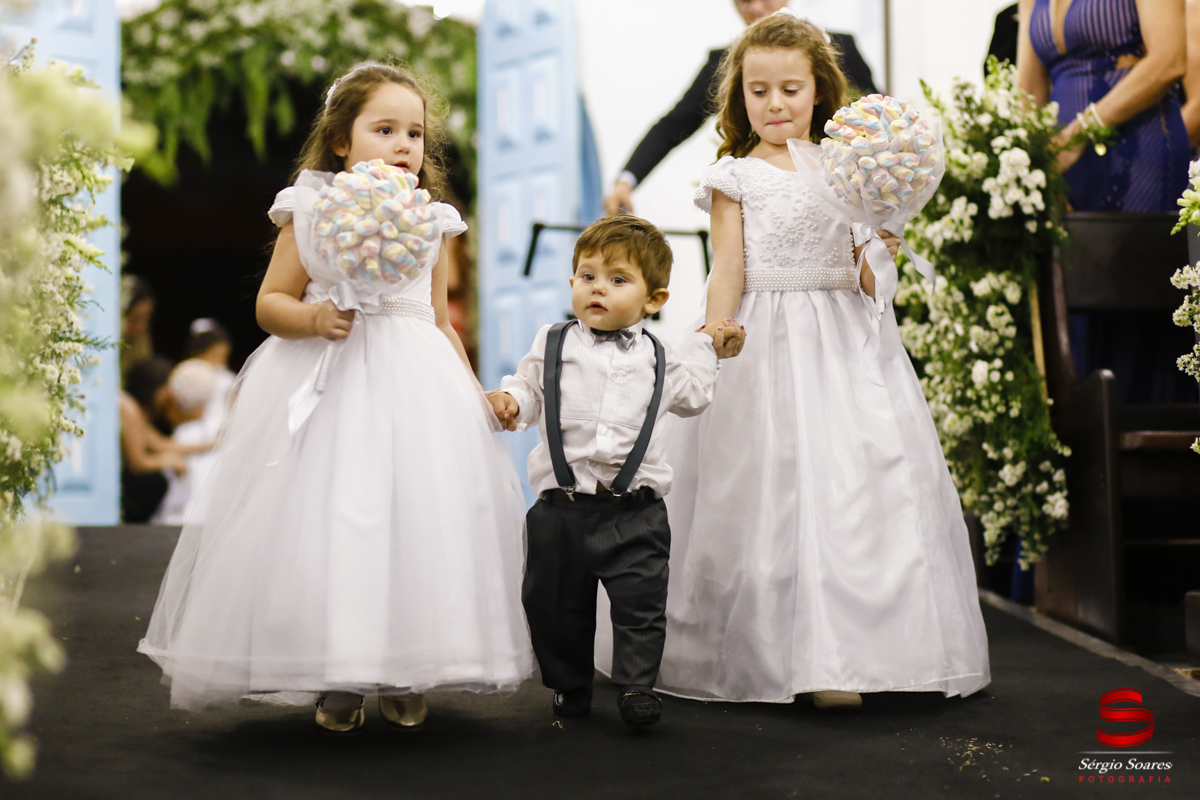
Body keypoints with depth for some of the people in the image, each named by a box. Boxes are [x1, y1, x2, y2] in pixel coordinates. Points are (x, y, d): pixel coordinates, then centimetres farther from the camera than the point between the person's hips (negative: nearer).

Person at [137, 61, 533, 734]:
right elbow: (270, 303, 3)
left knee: (418, 519, 0)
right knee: (325, 521, -4)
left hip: (416, 384, 3)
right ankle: (336, 682, 12)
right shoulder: (309, 213, 0)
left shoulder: (433, 224, 9)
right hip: (326, 387, -2)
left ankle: (407, 677, 16)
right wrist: (313, 317, -16)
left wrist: (474, 393, 8)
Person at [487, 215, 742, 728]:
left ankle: (636, 685, 10)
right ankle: (568, 684, 26)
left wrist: (705, 346, 18)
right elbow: (528, 388, 10)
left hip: (635, 510, 0)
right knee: (557, 604, 10)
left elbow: (690, 396, 23)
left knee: (640, 603, -3)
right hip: (562, 506, 1)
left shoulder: (657, 359, 7)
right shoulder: (552, 345, 5)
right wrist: (508, 400, -11)